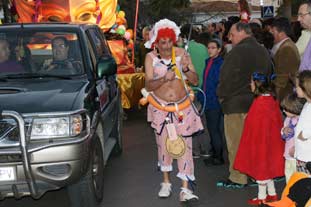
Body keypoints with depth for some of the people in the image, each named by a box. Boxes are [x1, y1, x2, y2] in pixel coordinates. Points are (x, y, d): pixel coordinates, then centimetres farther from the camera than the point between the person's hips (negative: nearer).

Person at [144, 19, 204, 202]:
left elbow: (195, 81, -5)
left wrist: (186, 68, -24)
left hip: (182, 107, 0)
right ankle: (166, 183, 27)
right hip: (160, 107, 1)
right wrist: (164, 78, -30)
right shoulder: (151, 57, -6)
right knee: (163, 144, 10)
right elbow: (149, 85, -13)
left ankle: (185, 188, -5)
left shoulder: (182, 54, -5)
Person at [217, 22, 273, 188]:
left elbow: (226, 78, -16)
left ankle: (238, 178, 6)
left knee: (236, 142, 1)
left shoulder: (237, 52, -16)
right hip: (258, 103, 8)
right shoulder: (263, 51, 11)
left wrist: (222, 96, 0)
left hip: (236, 104, -8)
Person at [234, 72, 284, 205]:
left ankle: (262, 197, 15)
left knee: (261, 167, 4)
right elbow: (277, 122, 8)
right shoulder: (272, 100, 2)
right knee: (267, 166, 19)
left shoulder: (260, 103, -23)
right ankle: (272, 194, 28)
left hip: (260, 141, -9)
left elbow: (257, 126, -20)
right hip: (271, 140, 9)